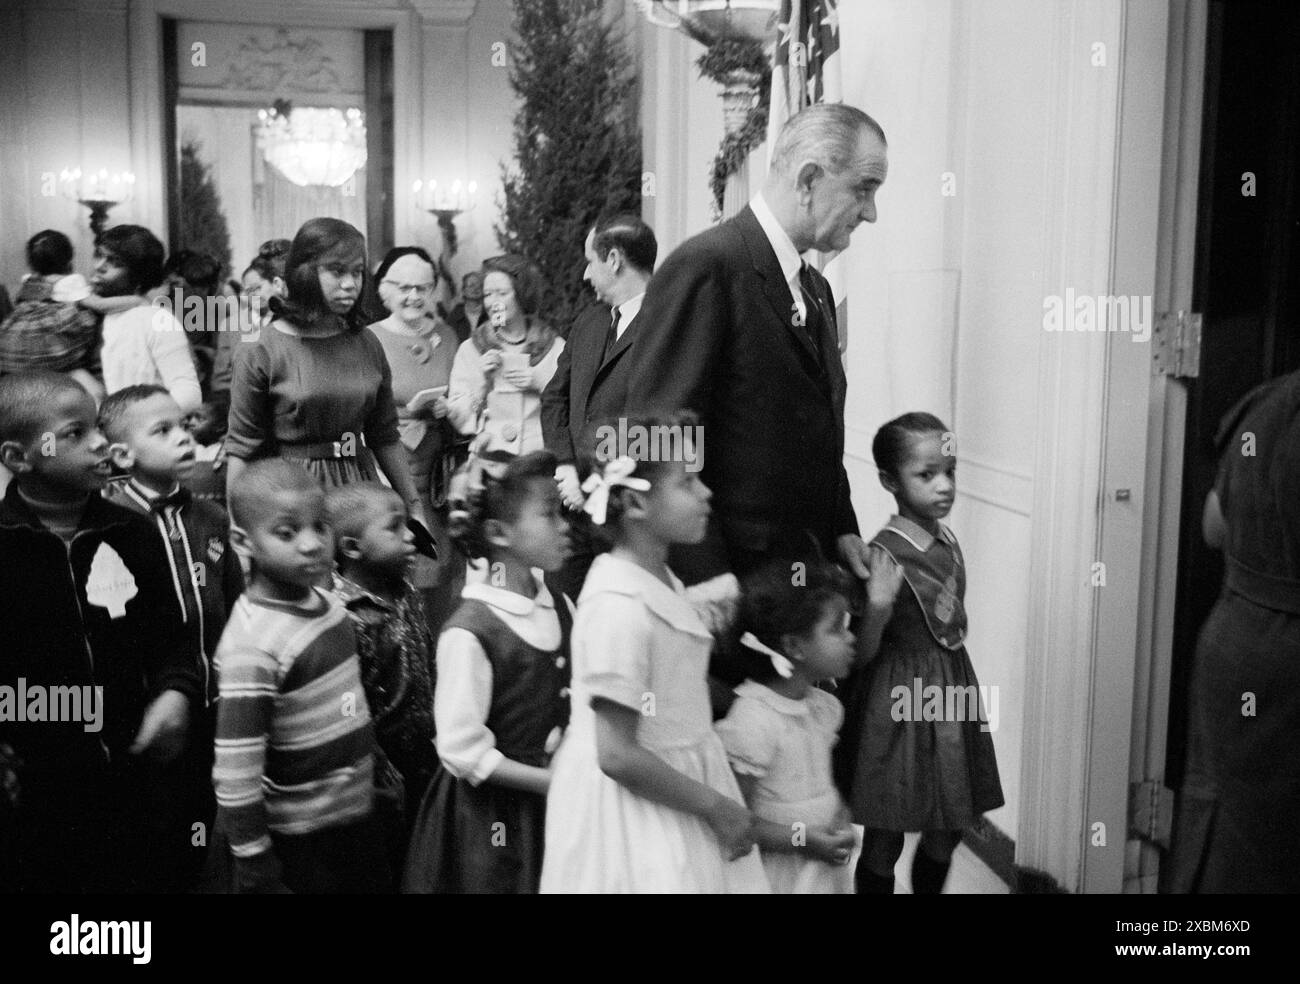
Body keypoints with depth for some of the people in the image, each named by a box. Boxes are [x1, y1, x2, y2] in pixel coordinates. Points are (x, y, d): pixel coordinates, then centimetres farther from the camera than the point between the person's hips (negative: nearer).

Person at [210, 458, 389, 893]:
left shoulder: (324, 601, -1)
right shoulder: (254, 646, -25)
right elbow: (235, 775, -23)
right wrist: (259, 875, -18)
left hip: (357, 821, 7)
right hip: (296, 845, -7)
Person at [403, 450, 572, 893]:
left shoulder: (559, 609, 1)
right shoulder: (469, 632, -20)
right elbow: (461, 751, -19)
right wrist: (550, 781, -17)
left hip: (553, 806, 6)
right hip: (490, 818, -6)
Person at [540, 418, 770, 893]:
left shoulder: (663, 582, 4)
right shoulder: (619, 604, -24)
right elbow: (617, 755, -24)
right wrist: (717, 807, -17)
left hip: (677, 783, 9)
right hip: (634, 806, -9)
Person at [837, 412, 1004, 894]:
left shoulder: (948, 544, 4)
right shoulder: (886, 553, -19)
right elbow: (862, 655, -15)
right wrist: (877, 608, -26)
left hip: (950, 691, 7)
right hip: (898, 702, -7)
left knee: (945, 835, 18)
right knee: (884, 842, 6)